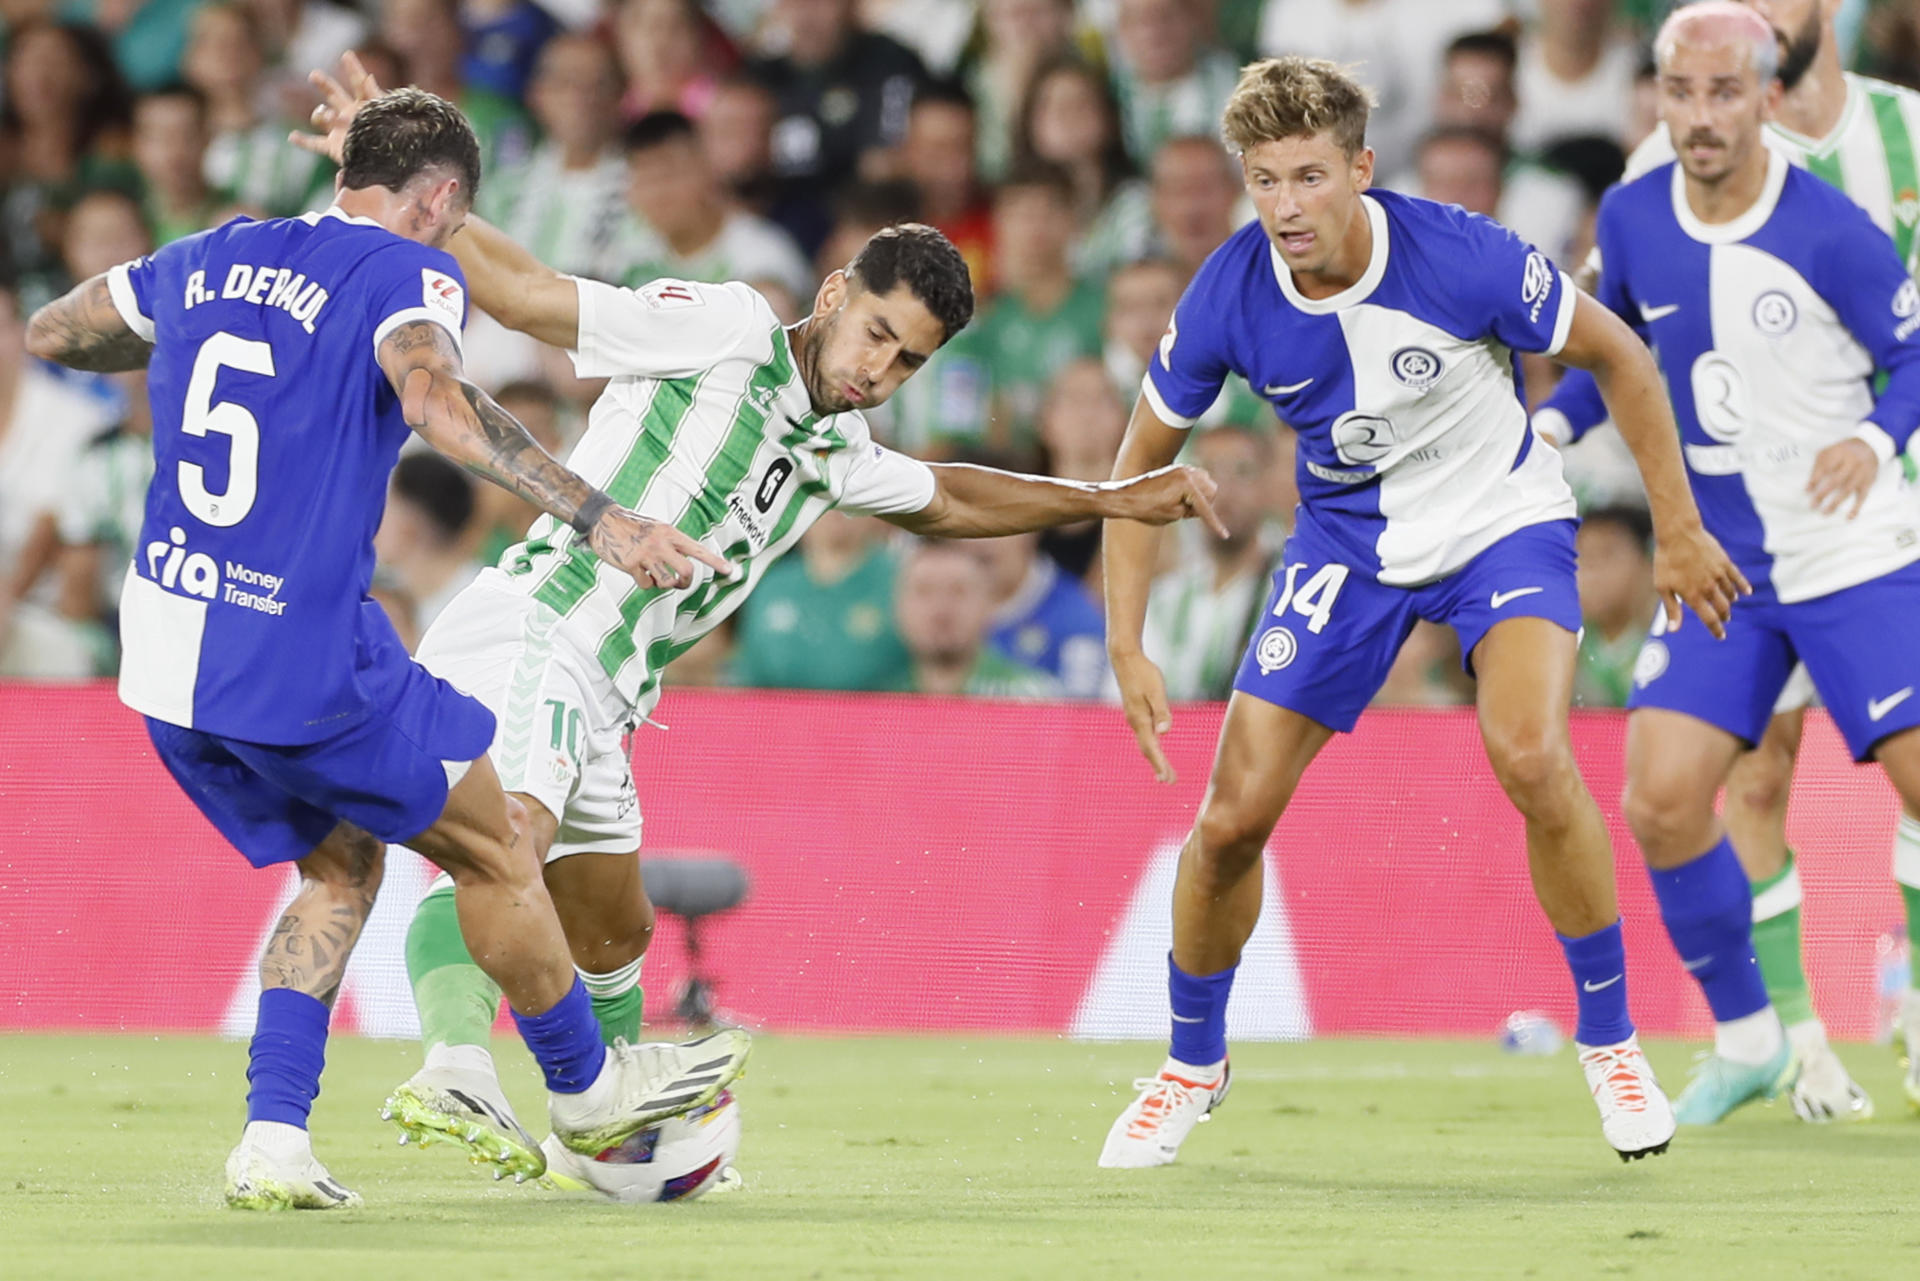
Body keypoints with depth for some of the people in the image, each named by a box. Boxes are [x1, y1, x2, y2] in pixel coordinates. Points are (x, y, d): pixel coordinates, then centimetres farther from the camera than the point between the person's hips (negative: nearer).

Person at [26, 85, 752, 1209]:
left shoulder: (209, 261, 12)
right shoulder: (406, 273, -7)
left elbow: (52, 333, 25)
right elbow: (436, 399, -28)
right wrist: (600, 518, -33)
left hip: (165, 658, 7)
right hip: (303, 664, -7)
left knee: (342, 867, 23)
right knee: (494, 846, 15)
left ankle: (272, 1140, 9)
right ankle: (586, 1086, 30)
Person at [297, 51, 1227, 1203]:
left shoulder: (836, 456, 18)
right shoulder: (726, 330, -6)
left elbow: (943, 503, 39)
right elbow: (523, 293, -7)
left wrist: (1113, 500, 40)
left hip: (593, 710, 9)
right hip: (523, 636, -9)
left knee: (613, 940, 22)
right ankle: (455, 1064, -49)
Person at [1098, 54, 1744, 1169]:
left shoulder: (1463, 258, -28)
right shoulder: (1228, 300, -20)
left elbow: (1622, 358, -10)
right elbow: (1142, 458, -3)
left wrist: (1679, 530, -5)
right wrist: (1127, 647, -9)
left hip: (1502, 521, -3)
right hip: (1348, 539, 3)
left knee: (1530, 756, -29)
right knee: (1234, 817, -4)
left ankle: (1611, 1041, -9)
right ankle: (1194, 1061, 23)